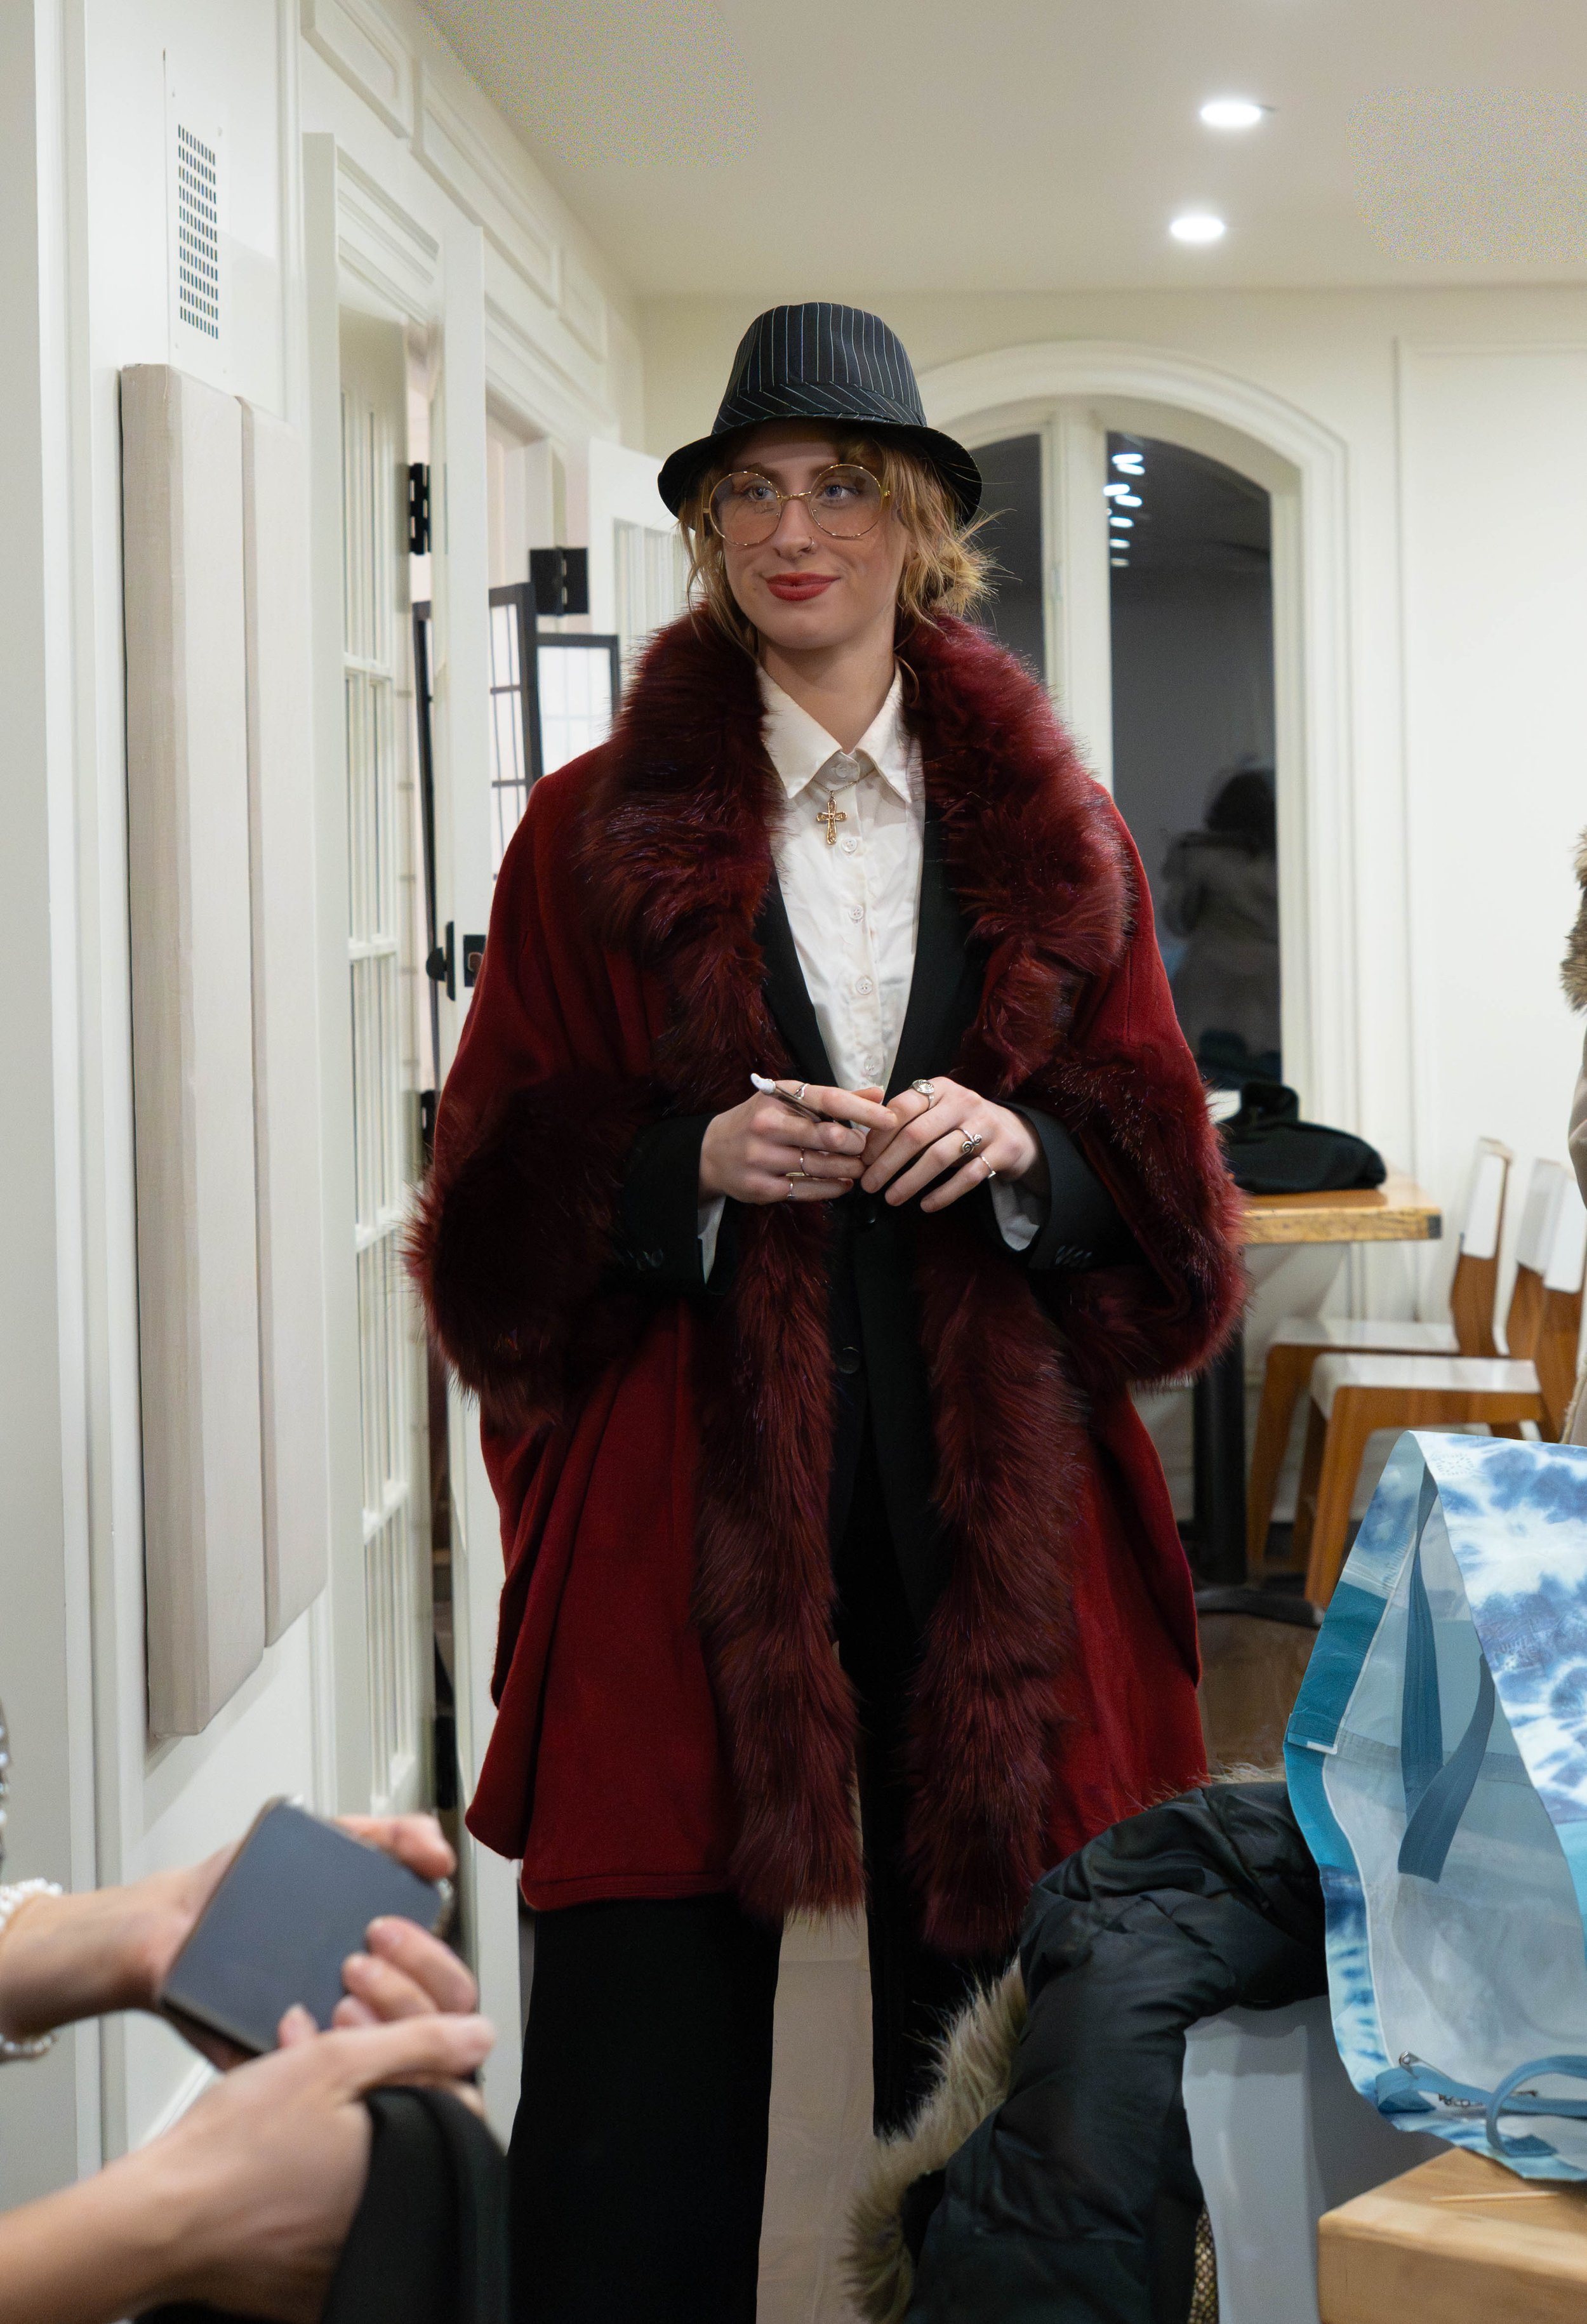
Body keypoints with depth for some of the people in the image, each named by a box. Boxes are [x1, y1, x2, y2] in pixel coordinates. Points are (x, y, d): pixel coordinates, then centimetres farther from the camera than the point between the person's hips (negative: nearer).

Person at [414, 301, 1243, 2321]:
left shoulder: (1049, 834, 12)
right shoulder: (599, 832, 7)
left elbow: (1163, 1182, 12)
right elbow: (504, 1210, 5)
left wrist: (1027, 1148, -8)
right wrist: (694, 1163, -12)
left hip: (989, 1486, 2)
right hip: (692, 1489, -1)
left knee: (991, 1972, 5)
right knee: (651, 2018, -2)